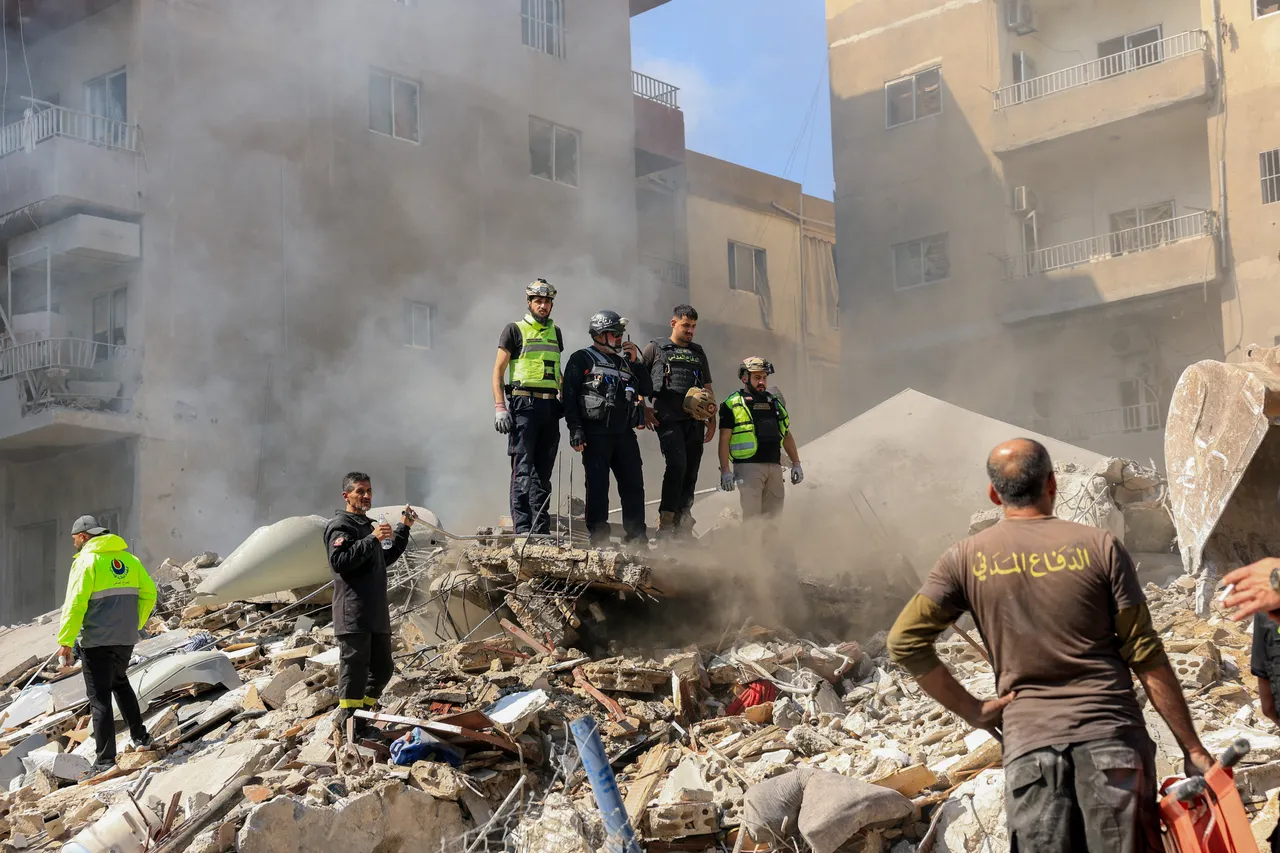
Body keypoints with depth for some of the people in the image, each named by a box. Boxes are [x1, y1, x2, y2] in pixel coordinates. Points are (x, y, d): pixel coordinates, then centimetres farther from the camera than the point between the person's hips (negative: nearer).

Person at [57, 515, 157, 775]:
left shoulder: (86, 561, -9)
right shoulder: (128, 558, 10)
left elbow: (75, 604, -16)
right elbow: (148, 593, 11)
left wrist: (65, 641, -16)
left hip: (97, 641, -6)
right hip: (126, 639, 7)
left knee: (100, 698, -2)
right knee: (120, 683, 29)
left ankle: (105, 760, -3)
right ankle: (140, 736, 30)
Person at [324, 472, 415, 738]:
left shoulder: (367, 526, 25)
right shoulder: (340, 526, -6)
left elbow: (387, 558, 33)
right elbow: (339, 561, -21)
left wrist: (403, 529, 26)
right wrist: (372, 540, -25)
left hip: (377, 614, 10)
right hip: (353, 614, -10)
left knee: (383, 668, 13)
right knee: (354, 667, -9)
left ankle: (360, 718, 22)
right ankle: (349, 723, -5)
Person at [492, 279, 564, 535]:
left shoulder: (555, 333, 18)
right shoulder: (515, 330, 2)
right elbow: (498, 370, -2)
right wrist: (500, 408, -12)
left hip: (550, 407, 6)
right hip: (523, 404, -5)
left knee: (543, 471, 8)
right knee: (523, 468, -9)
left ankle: (541, 530, 12)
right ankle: (523, 529, -11)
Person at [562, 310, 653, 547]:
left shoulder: (623, 362, 23)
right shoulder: (582, 359, 4)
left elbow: (646, 390, 18)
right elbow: (570, 396, -5)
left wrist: (635, 361, 9)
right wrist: (575, 429, -14)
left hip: (624, 432, 6)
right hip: (595, 433, -6)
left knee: (633, 484, 3)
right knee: (598, 485, -6)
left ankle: (636, 536, 10)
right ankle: (599, 537, -1)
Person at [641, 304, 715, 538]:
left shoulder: (698, 353, 24)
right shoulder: (655, 349, 10)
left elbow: (708, 389, 25)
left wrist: (712, 418, 15)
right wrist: (643, 409, -2)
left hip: (695, 421, 5)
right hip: (668, 419, -5)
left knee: (690, 473, 2)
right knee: (677, 464, -22)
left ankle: (682, 526, 9)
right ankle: (665, 522, -17)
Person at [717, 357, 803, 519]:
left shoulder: (774, 402, 20)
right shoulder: (733, 404, 2)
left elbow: (787, 436, 23)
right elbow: (724, 440, -3)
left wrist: (796, 464, 16)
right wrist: (725, 471, -12)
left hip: (774, 466, 6)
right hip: (749, 466, -6)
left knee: (774, 515, 3)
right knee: (752, 517, -11)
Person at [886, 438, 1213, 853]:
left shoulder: (966, 559, 5)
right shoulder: (1100, 547, 1)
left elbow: (904, 641, -1)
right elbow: (1145, 656, 0)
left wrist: (972, 710, 5)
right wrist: (1193, 748, 5)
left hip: (1027, 743, 1)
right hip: (1109, 734, -1)